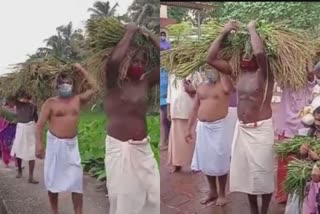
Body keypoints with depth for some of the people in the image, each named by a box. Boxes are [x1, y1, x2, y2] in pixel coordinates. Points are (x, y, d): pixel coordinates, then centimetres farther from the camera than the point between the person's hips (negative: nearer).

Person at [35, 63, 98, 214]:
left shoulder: (78, 100, 5)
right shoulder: (50, 103, -3)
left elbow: (94, 88, -2)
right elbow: (40, 124, -6)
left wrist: (81, 70, 1)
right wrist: (39, 143, -16)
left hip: (72, 144, 2)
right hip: (55, 143, -2)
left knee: (76, 180, -1)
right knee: (53, 179, 8)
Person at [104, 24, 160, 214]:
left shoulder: (146, 82, 5)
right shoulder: (114, 82, -5)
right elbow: (113, 61, -26)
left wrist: (150, 36, 3)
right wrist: (130, 33, -13)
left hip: (143, 147, 4)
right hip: (118, 147, -4)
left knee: (153, 195, 6)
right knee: (123, 198, 4)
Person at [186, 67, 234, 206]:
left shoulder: (225, 84, -6)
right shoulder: (201, 87, 11)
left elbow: (228, 88, -33)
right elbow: (195, 109, 13)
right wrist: (189, 129, 10)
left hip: (219, 127, -6)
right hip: (202, 128, 6)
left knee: (220, 162, 4)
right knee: (206, 161, 14)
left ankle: (222, 194, 20)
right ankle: (213, 192, 30)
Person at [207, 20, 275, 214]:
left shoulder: (264, 73, -11)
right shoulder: (238, 72, 5)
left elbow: (260, 52, -33)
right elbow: (211, 59, 1)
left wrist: (252, 29, -17)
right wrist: (224, 33, -2)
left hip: (261, 129, -6)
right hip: (241, 129, 6)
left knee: (263, 174, 4)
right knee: (246, 173, 15)